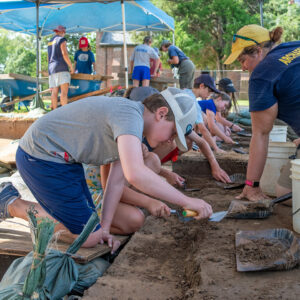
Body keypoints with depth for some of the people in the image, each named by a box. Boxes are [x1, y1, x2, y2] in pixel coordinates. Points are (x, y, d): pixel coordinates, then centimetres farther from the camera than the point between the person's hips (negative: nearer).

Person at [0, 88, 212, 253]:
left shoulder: (135, 126, 7)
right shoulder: (129, 114, -25)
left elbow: (117, 181, 6)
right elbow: (135, 174, -40)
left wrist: (104, 228, 1)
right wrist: (187, 202, -32)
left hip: (62, 159, 10)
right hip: (41, 156, -10)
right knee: (88, 237, -6)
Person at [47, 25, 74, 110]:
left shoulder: (50, 42, 25)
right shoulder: (62, 39, 2)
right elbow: (64, 54, -10)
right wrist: (71, 67, -5)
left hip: (51, 69, 7)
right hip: (61, 68, -7)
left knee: (54, 92, -3)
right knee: (64, 91, -15)